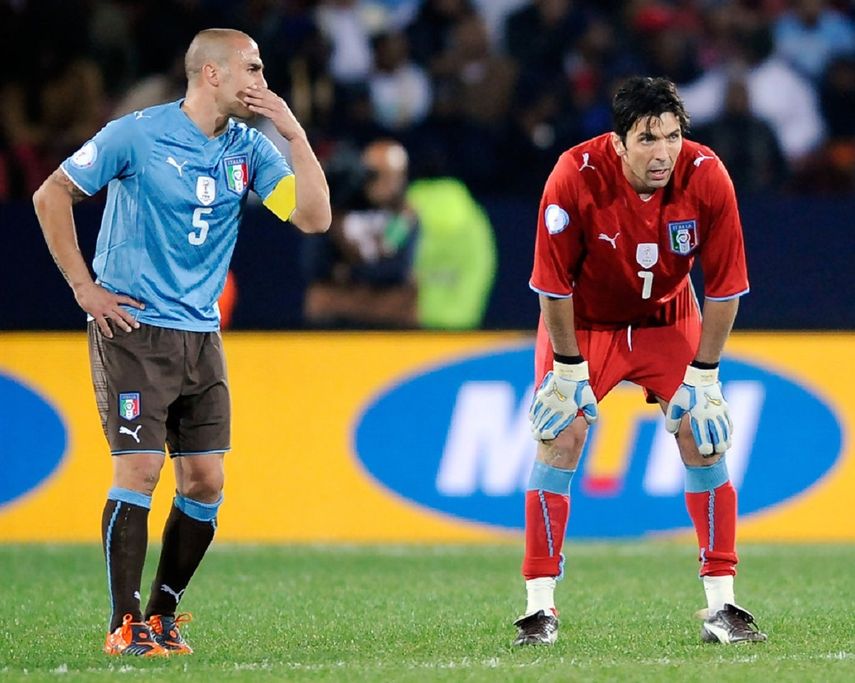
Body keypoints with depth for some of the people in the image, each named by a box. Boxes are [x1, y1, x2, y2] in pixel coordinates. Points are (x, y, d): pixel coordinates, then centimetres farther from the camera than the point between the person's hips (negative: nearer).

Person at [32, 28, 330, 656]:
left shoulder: (249, 149, 6)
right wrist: (84, 287, -4)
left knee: (205, 482, 2)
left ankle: (163, 615, 16)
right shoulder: (138, 135, -9)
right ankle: (125, 624, -5)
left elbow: (313, 217, -3)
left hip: (202, 335, 6)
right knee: (138, 470, -12)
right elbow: (51, 196, -2)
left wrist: (295, 133, -10)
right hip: (132, 328, -6)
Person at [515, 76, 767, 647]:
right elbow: (554, 285, -21)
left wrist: (702, 376, -13)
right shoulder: (575, 177, -32)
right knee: (561, 436, -13)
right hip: (583, 322, -2)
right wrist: (568, 370, -16)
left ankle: (722, 604, 1)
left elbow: (725, 288, -15)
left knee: (703, 437, -8)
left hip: (667, 320, 2)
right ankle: (540, 608, -6)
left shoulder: (707, 177, -26)